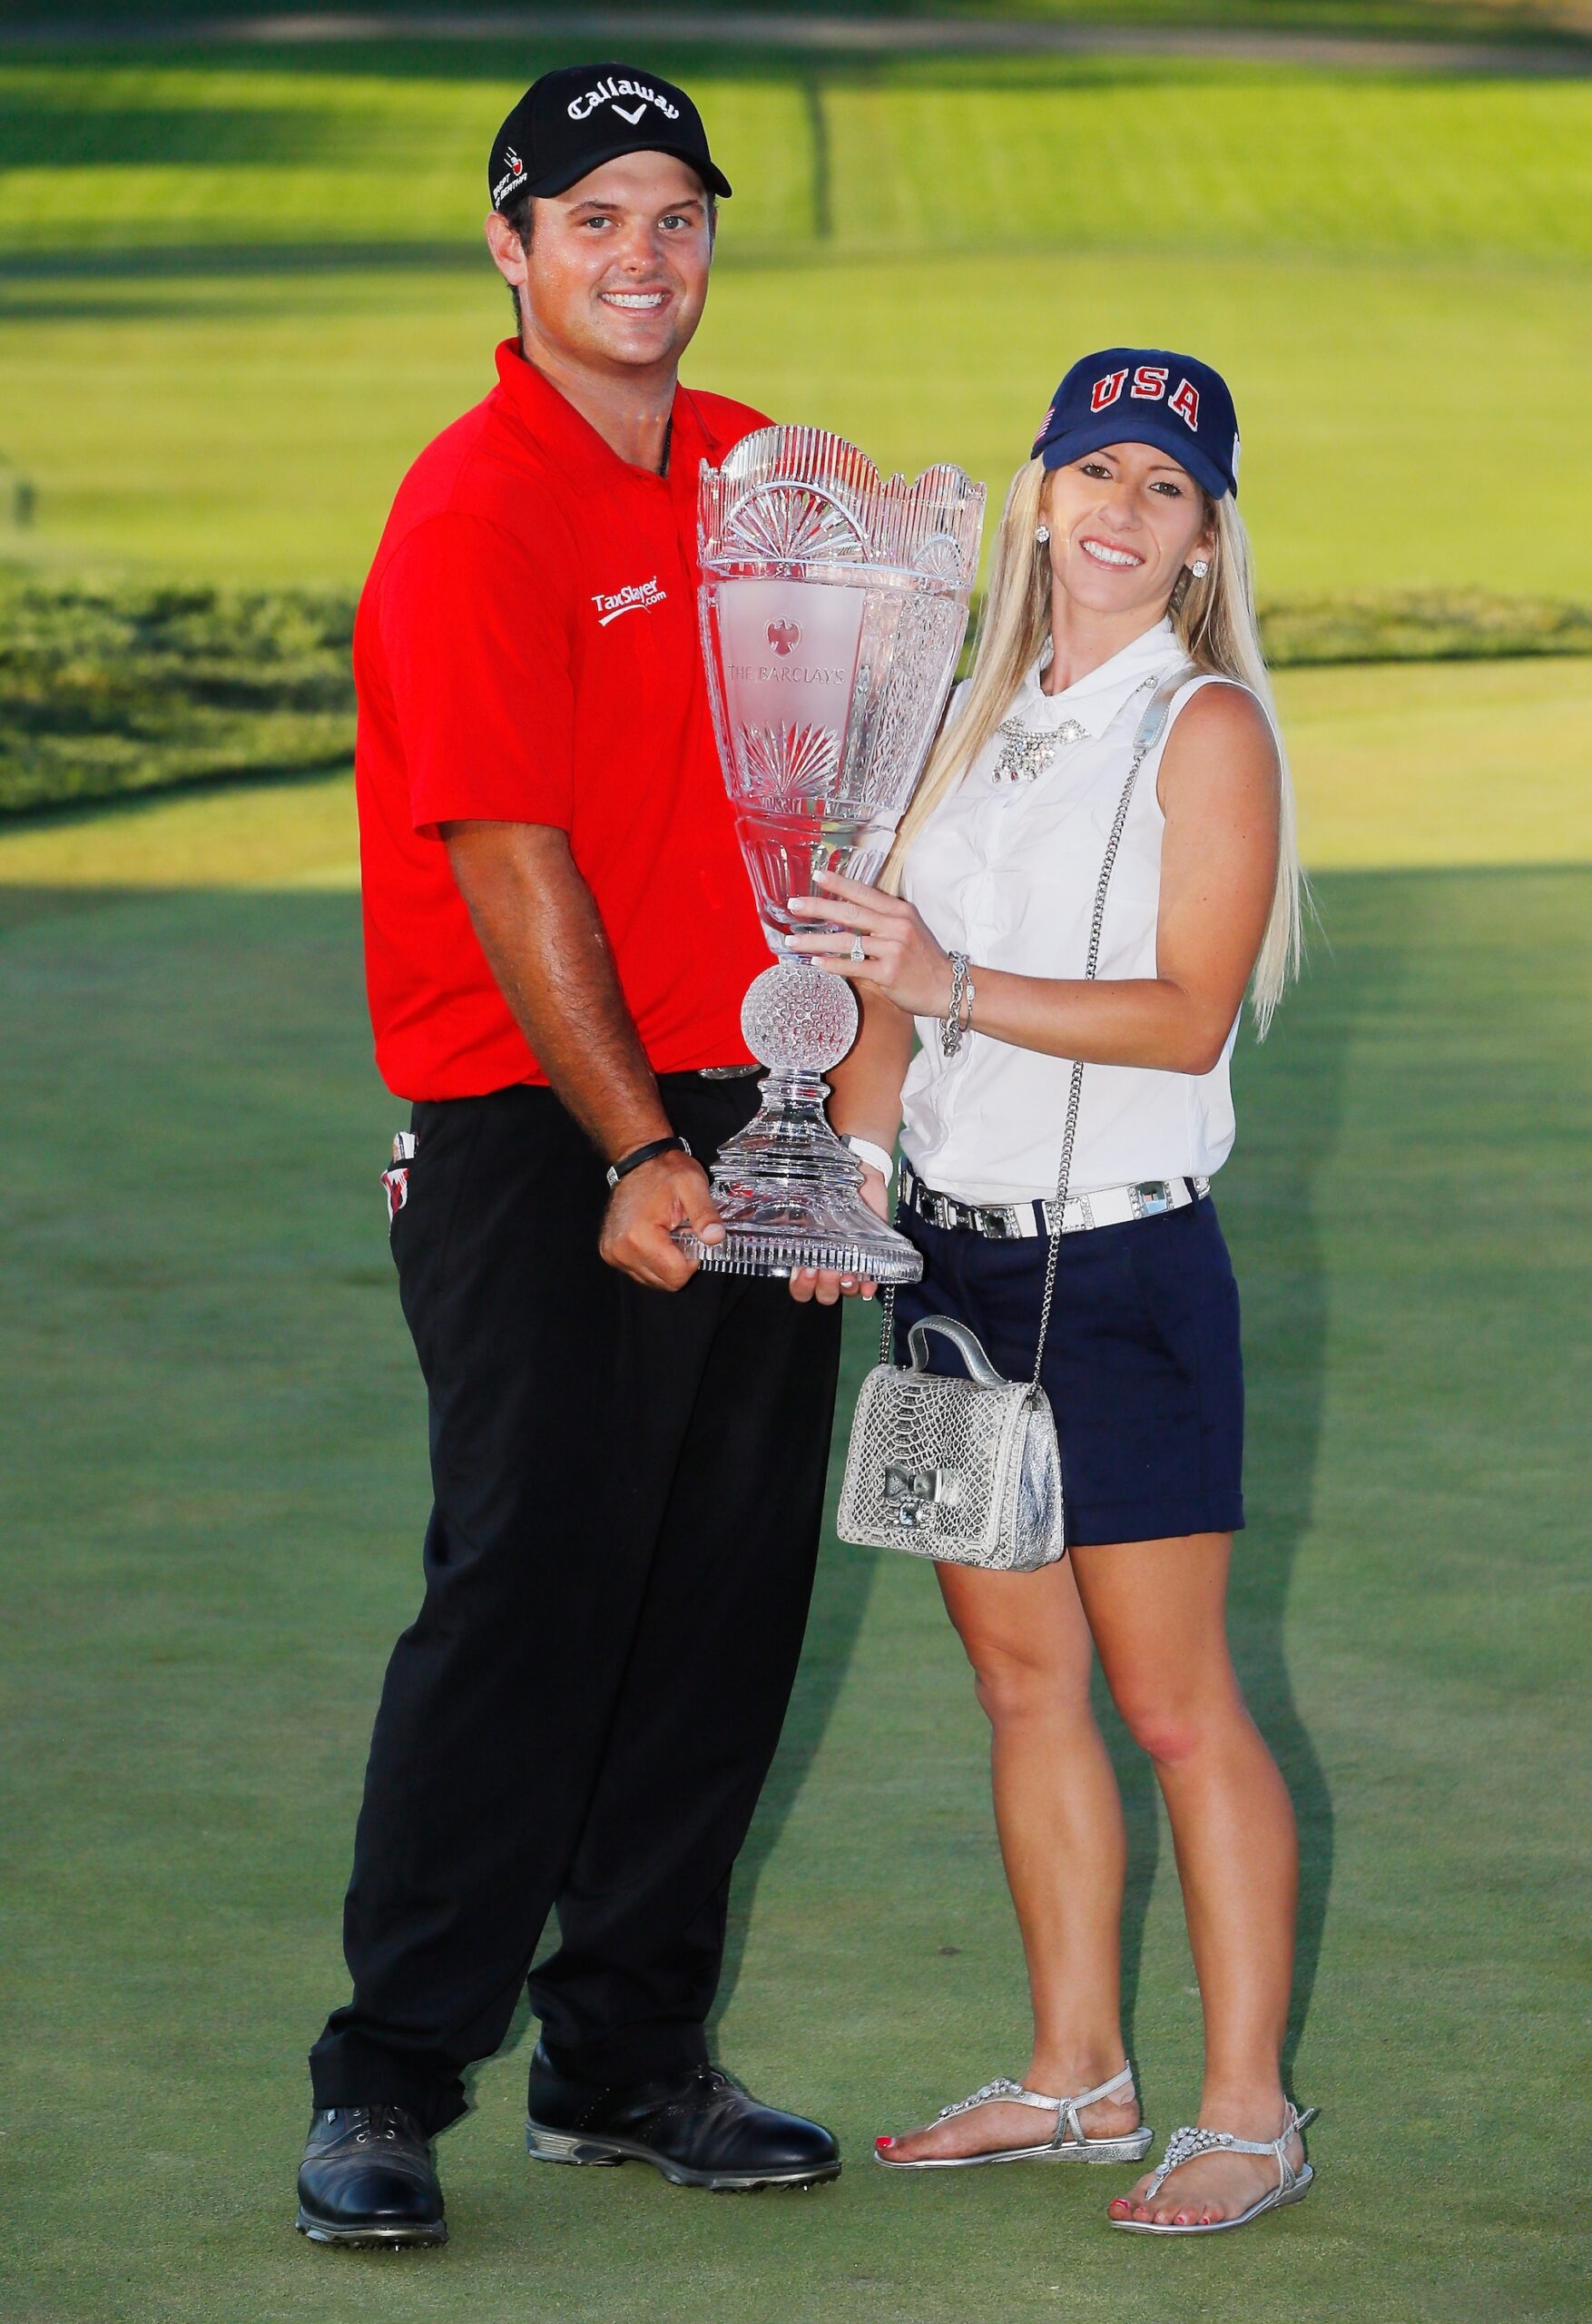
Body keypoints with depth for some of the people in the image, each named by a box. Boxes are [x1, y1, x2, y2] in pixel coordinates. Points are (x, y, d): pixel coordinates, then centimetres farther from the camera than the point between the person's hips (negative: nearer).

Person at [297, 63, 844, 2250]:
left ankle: (627, 2059, 20)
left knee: (726, 1603, 9)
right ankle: (388, 2087, 0)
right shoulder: (475, 512, -11)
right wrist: (635, 1151, -18)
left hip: (747, 1122, 7)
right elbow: (507, 863, -16)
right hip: (539, 1139, -7)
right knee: (528, 1596, -8)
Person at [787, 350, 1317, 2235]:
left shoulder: (1206, 727, -6)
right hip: (956, 1257, 6)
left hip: (1122, 1266, -6)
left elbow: (1188, 1013, -15)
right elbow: (897, 985, 16)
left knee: (1172, 1700, -3)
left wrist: (955, 985, -24)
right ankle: (1076, 2077, 19)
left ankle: (1247, 2109, 3)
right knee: (1021, 1679, 10)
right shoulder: (979, 716, 13)